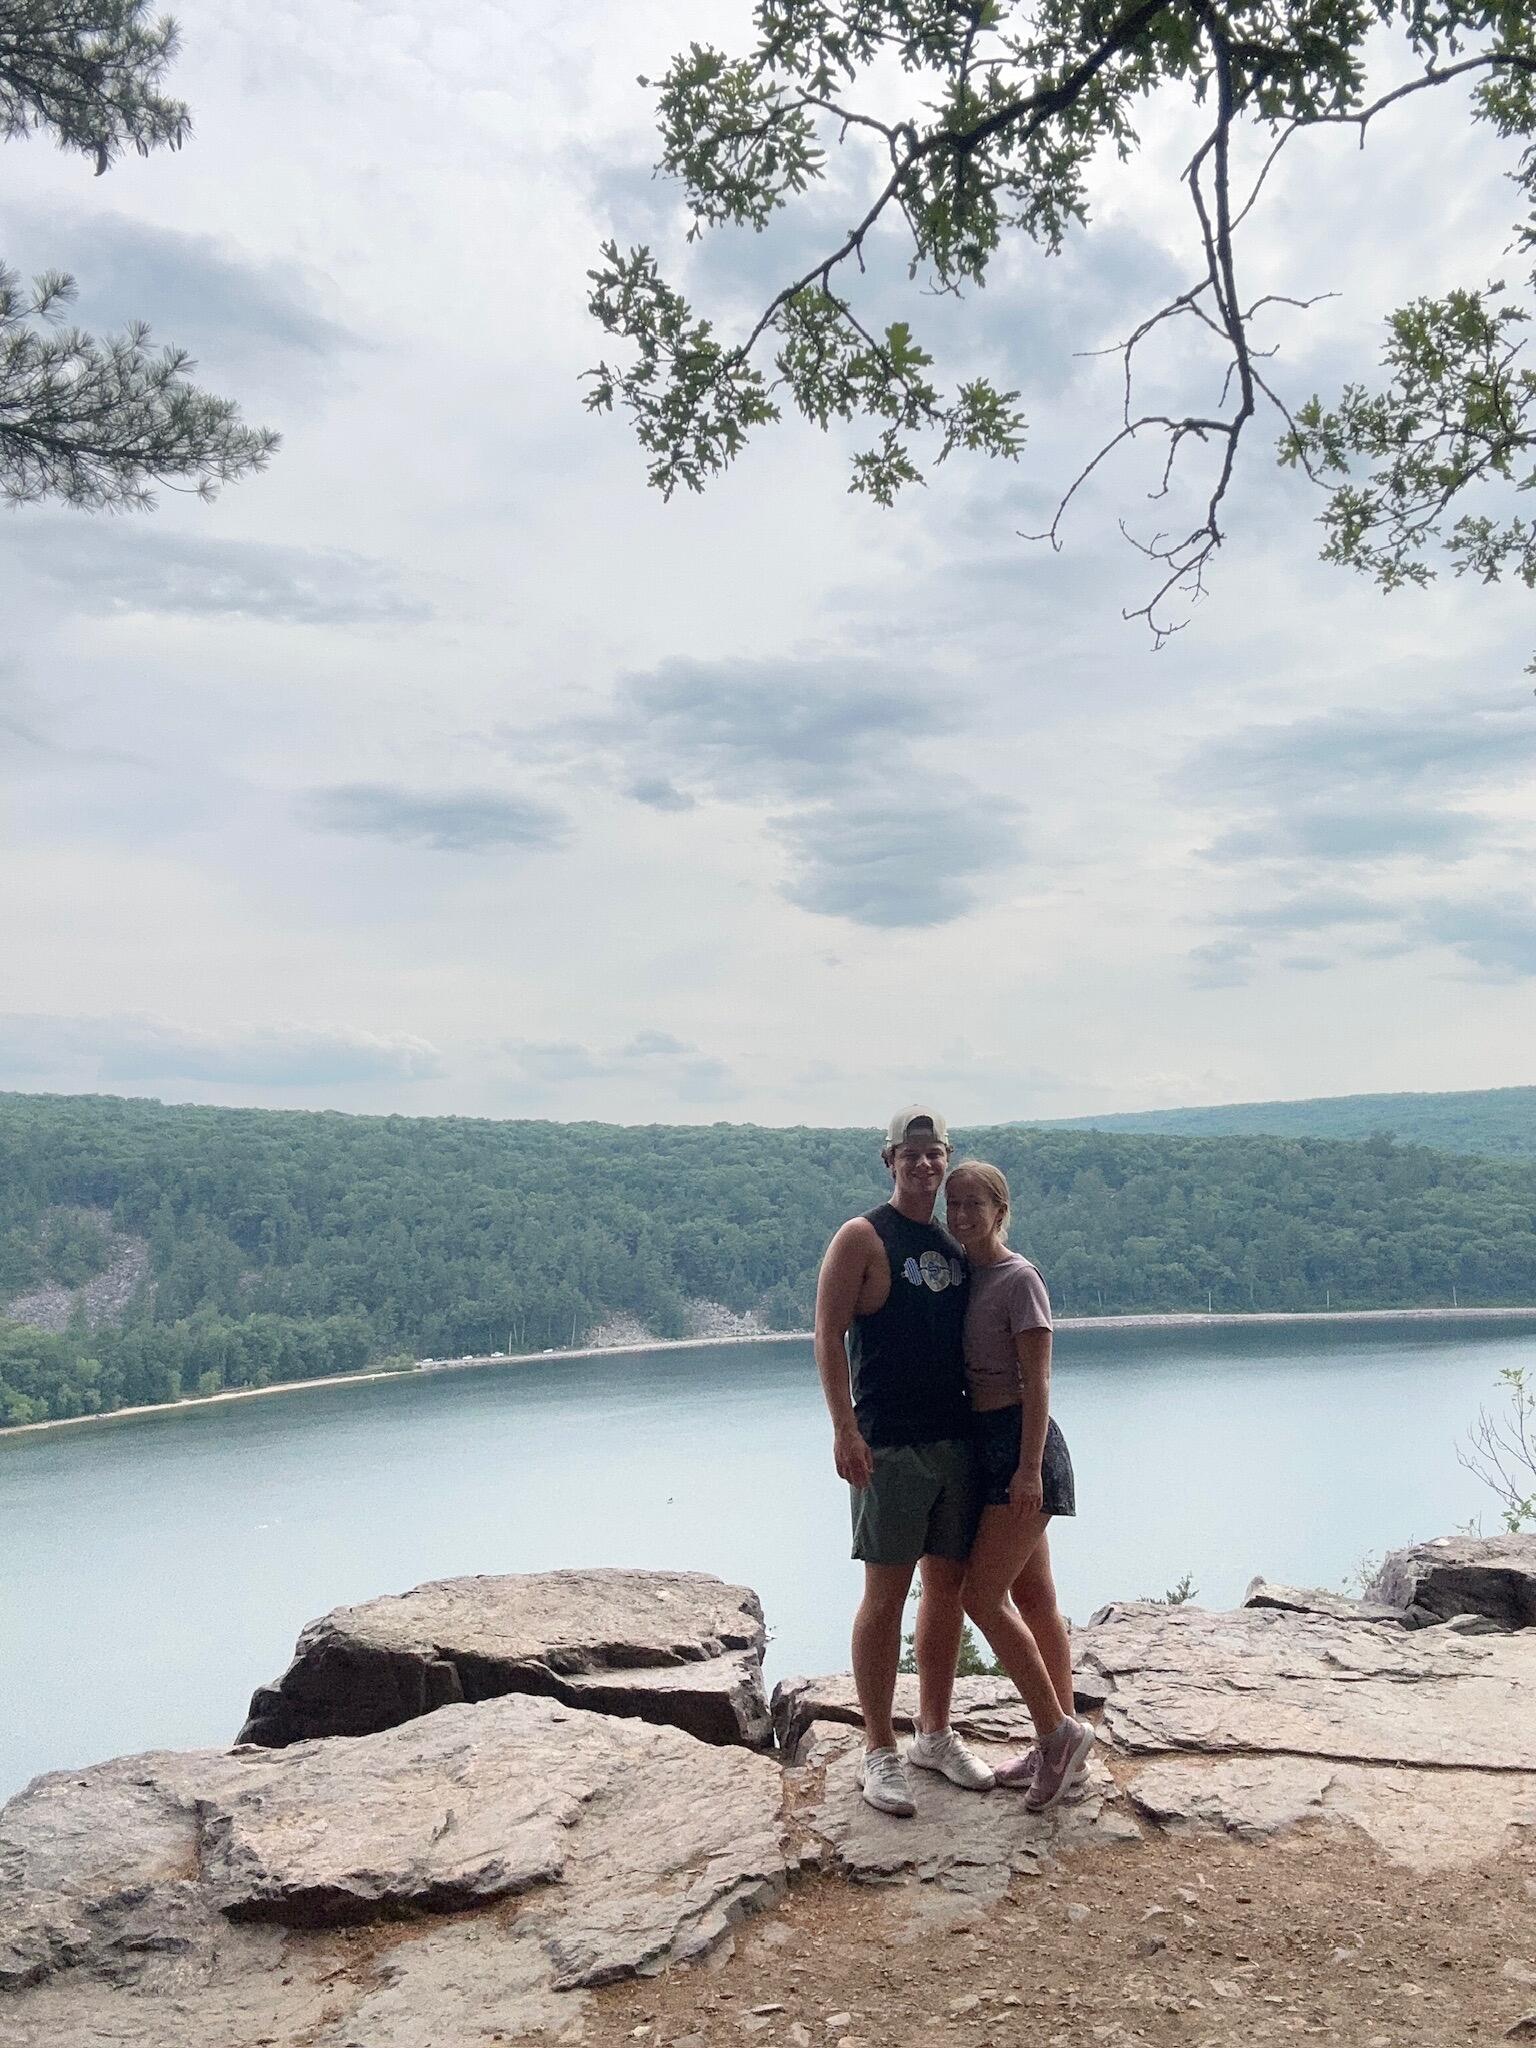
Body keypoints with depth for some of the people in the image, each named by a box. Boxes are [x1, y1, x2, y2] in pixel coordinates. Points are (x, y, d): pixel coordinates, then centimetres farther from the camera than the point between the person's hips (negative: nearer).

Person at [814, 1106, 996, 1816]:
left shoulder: (955, 1245, 13)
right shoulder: (862, 1238, -6)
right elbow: (829, 1335, -10)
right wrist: (844, 1428, -18)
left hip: (956, 1440, 6)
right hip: (888, 1445, -6)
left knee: (948, 1587, 11)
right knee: (885, 1595, -1)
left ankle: (935, 1734, 25)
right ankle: (879, 1750, 11)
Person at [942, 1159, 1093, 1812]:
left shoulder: (1019, 1279, -12)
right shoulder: (966, 1275, 11)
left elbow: (1037, 1381, -16)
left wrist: (1029, 1467, -20)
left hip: (1020, 1441, -9)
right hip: (988, 1442, 9)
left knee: (982, 1595, -8)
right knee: (1033, 1598, 13)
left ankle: (1058, 1731, 2)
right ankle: (1062, 1741, 21)